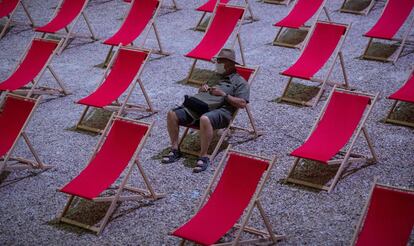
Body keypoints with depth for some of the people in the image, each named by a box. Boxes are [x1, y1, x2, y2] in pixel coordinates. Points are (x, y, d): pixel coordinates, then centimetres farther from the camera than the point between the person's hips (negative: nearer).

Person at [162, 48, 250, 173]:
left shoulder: (240, 82, 12)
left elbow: (242, 103, -1)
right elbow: (200, 92, 37)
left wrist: (224, 94, -8)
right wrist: (202, 88, 13)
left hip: (220, 110, -7)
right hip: (198, 106, 7)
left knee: (205, 119, -42)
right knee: (172, 114, -14)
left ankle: (204, 157, -33)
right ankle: (175, 150, -7)